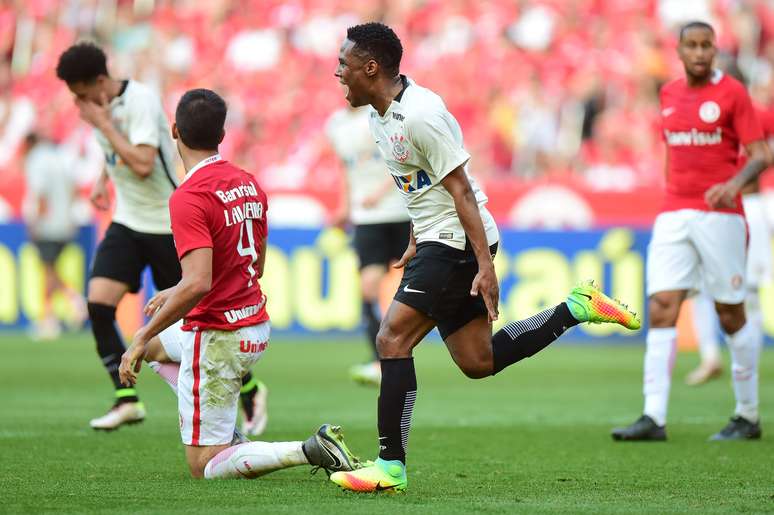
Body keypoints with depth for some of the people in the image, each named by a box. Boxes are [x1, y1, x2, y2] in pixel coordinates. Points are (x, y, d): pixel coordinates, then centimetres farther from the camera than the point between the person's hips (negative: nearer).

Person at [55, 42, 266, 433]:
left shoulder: (141, 101, -21)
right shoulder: (101, 105, 4)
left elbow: (142, 164, -32)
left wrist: (103, 124, -26)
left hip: (167, 224, -7)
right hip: (126, 222, 7)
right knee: (98, 304, -11)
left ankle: (249, 389, 21)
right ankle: (127, 400, -5)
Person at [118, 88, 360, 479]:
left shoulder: (188, 198, -21)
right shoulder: (248, 184, 5)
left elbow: (197, 285, -30)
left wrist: (142, 338, -21)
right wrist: (174, 293, 25)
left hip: (216, 339, -8)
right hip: (256, 326, 8)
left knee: (203, 466, 1)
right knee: (155, 344, 34)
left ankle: (309, 451, -16)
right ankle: (227, 439, 21)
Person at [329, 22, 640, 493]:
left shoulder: (420, 114, -20)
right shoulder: (381, 116, 9)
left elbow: (461, 190, -20)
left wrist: (485, 266, -22)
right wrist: (415, 245, 27)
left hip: (457, 241, -10)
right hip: (438, 241, 10)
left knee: (393, 338, -14)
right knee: (478, 362, 12)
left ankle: (391, 467, -12)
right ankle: (577, 308, 20)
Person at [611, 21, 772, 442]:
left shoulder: (732, 92, -3)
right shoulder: (669, 94, 12)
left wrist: (734, 184, -26)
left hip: (719, 215, -4)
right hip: (673, 216, 4)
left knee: (731, 316, 2)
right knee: (660, 309, -8)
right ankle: (654, 418, -13)